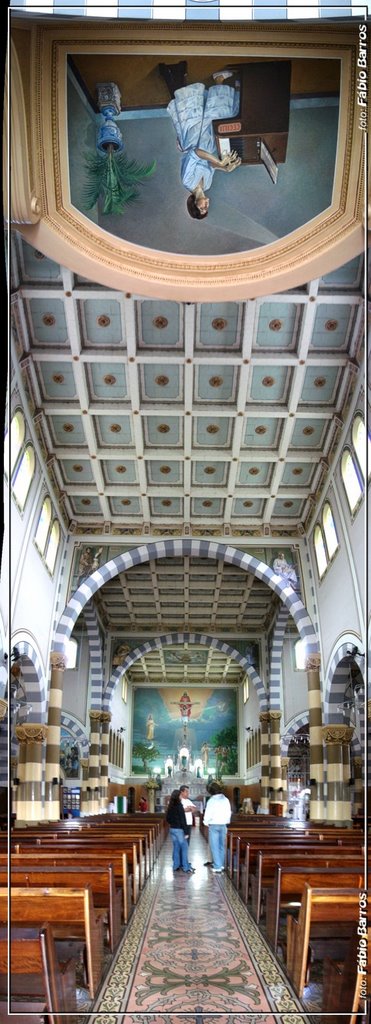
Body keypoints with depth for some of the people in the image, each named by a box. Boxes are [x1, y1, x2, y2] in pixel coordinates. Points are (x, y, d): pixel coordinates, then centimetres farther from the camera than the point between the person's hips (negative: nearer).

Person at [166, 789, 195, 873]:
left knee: (176, 847, 14)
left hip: (172, 829, 7)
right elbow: (182, 819, -16)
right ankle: (186, 867, 0)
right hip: (179, 829, -7)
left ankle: (176, 865, 17)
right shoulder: (179, 806, -15)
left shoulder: (170, 807, 6)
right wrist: (185, 831, -13)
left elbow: (167, 818, 13)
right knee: (184, 847, -1)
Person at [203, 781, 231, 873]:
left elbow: (208, 814, -11)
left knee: (215, 846, -1)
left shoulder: (211, 801, -12)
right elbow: (229, 813, 6)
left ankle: (217, 867, -4)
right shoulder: (226, 800, 2)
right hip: (223, 825, 5)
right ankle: (221, 865, 22)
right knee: (222, 846, 15)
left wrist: (206, 822, 6)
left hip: (214, 825, -5)